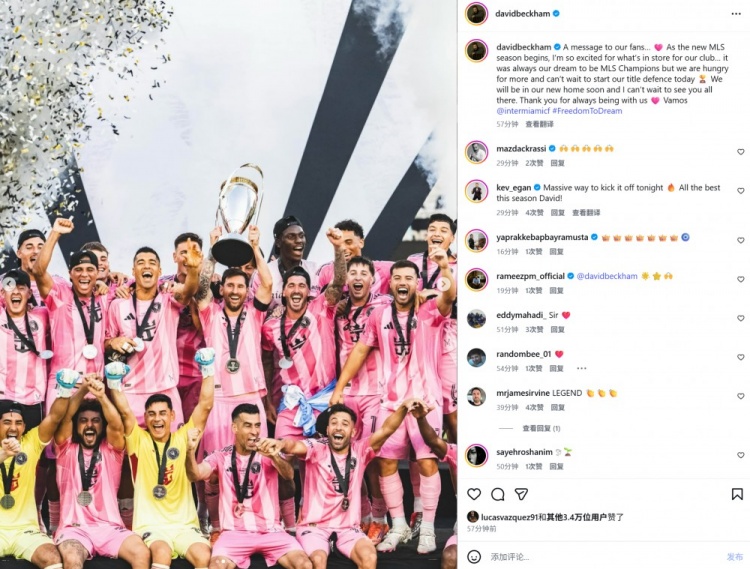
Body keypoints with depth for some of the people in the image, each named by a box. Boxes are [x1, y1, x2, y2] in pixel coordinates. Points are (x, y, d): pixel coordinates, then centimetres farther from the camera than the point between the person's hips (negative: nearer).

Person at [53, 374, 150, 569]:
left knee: (142, 553, -26)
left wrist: (101, 396, -27)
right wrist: (83, 389, -23)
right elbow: (64, 417, -5)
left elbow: (116, 426, -9)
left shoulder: (111, 449, 11)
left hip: (109, 527, 1)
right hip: (74, 527, -1)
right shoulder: (67, 449, 12)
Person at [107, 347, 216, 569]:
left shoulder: (183, 438, 8)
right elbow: (124, 411, -9)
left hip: (184, 525, 2)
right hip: (150, 525, -2)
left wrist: (207, 370, -3)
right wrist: (114, 382, -17)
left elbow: (205, 405, 1)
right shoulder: (139, 440, 5)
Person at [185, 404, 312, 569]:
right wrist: (190, 451, -33)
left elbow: (289, 475, -18)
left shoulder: (267, 454, 1)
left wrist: (274, 457, -40)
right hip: (235, 532, 0)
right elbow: (195, 475, -12)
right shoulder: (221, 456, 4)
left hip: (270, 530, 1)